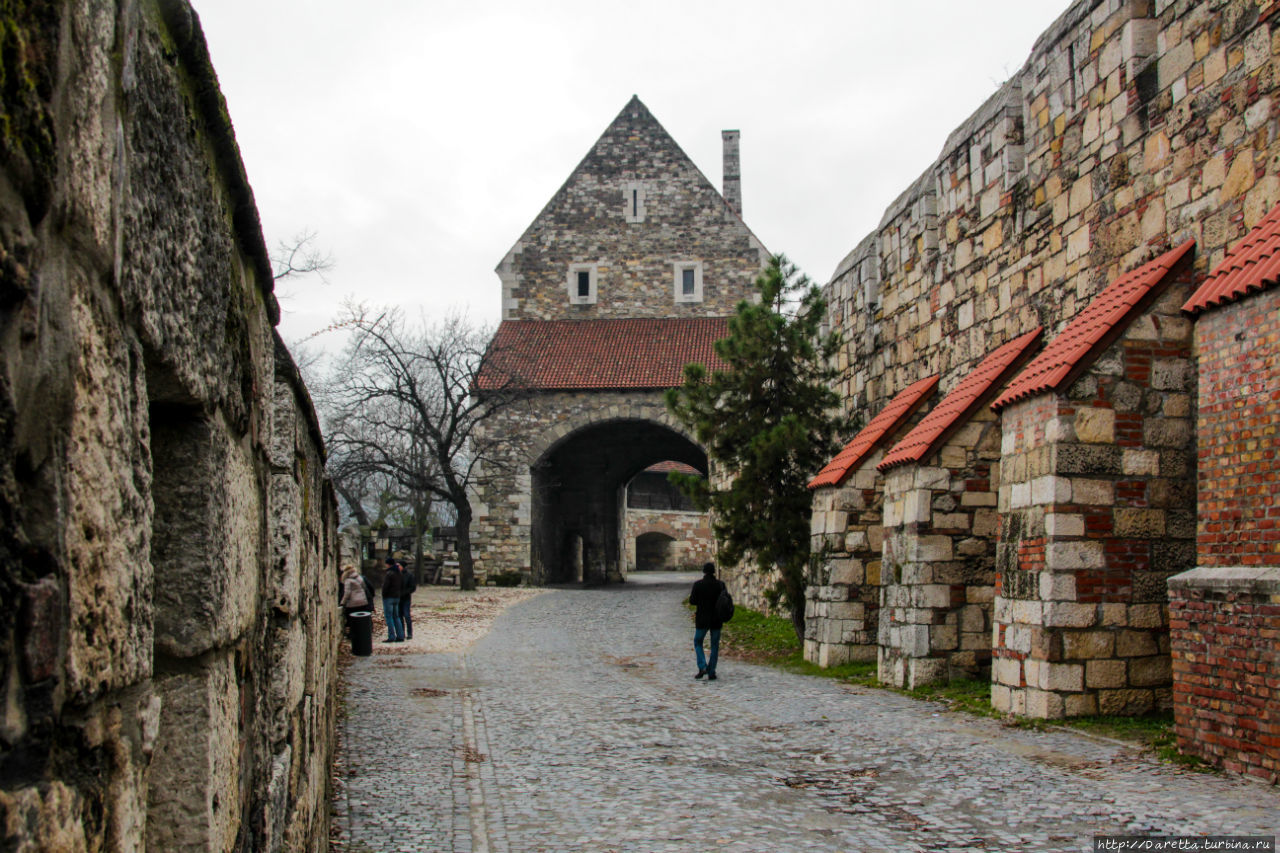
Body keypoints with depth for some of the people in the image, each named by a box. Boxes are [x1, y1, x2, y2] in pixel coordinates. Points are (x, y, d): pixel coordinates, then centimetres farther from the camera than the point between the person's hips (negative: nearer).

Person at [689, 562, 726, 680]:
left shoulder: (698, 585, -11)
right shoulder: (720, 584, -5)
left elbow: (692, 601, -8)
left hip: (702, 620, -1)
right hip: (717, 620, 2)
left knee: (698, 642, 15)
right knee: (715, 646, 12)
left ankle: (702, 667, -4)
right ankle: (711, 672, 9)